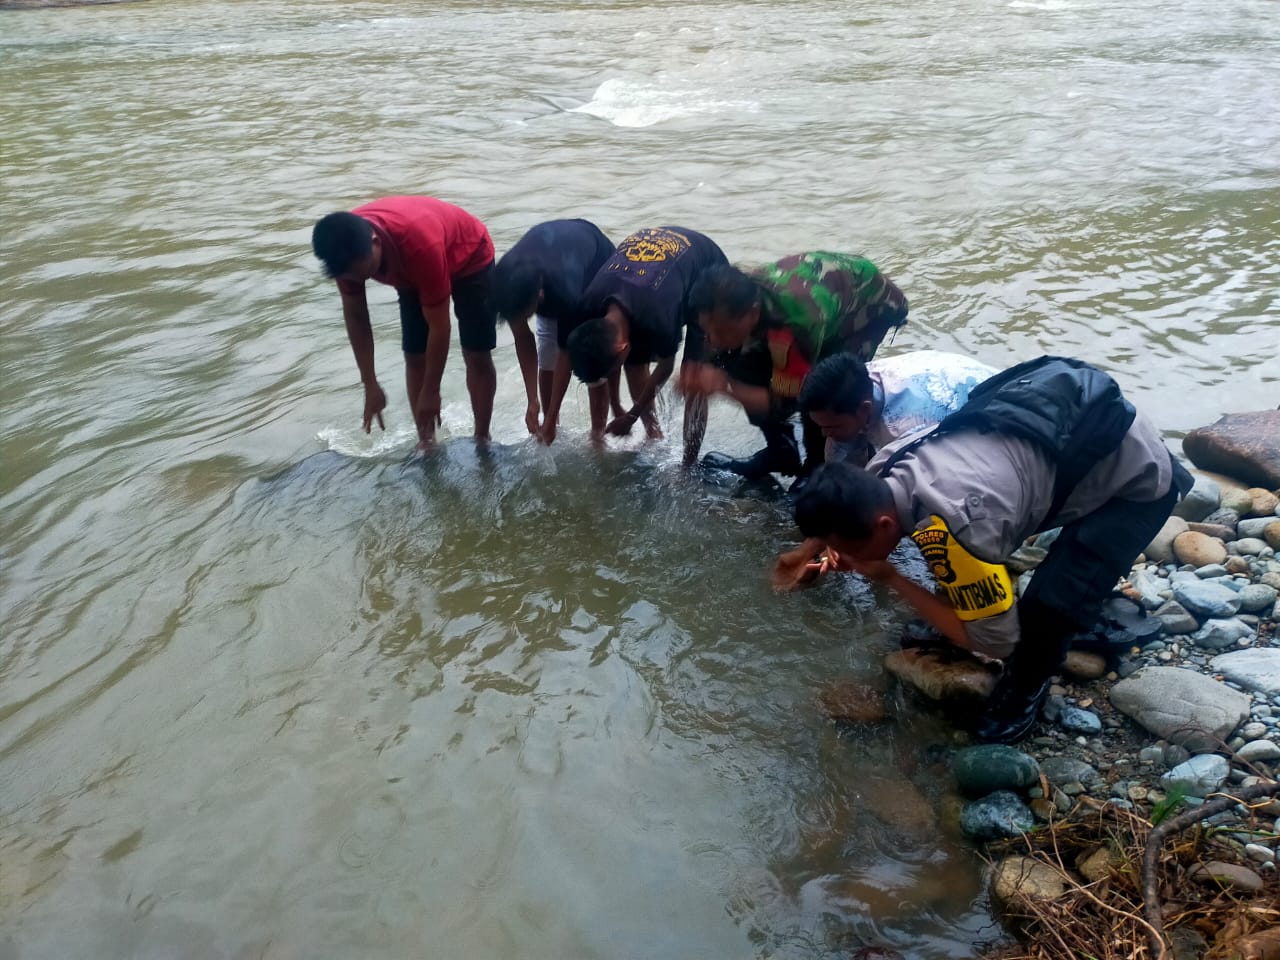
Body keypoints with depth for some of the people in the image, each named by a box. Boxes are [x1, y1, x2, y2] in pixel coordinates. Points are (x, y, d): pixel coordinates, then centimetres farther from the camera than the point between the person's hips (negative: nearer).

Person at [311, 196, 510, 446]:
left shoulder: (420, 243, -46)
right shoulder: (347, 249, -29)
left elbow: (439, 326, -35)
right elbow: (355, 316, -15)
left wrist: (431, 390, -26)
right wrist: (370, 385, -14)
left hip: (470, 258, -5)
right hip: (413, 273, 5)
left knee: (476, 355, -6)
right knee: (414, 357, -1)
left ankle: (482, 439, 10)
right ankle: (425, 442, 12)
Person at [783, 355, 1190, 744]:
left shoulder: (951, 530, -39)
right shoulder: (887, 465, -15)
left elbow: (995, 641, -24)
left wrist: (889, 577, -24)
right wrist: (840, 548, -11)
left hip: (1138, 479, -8)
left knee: (1048, 607, -19)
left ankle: (1026, 686, 11)